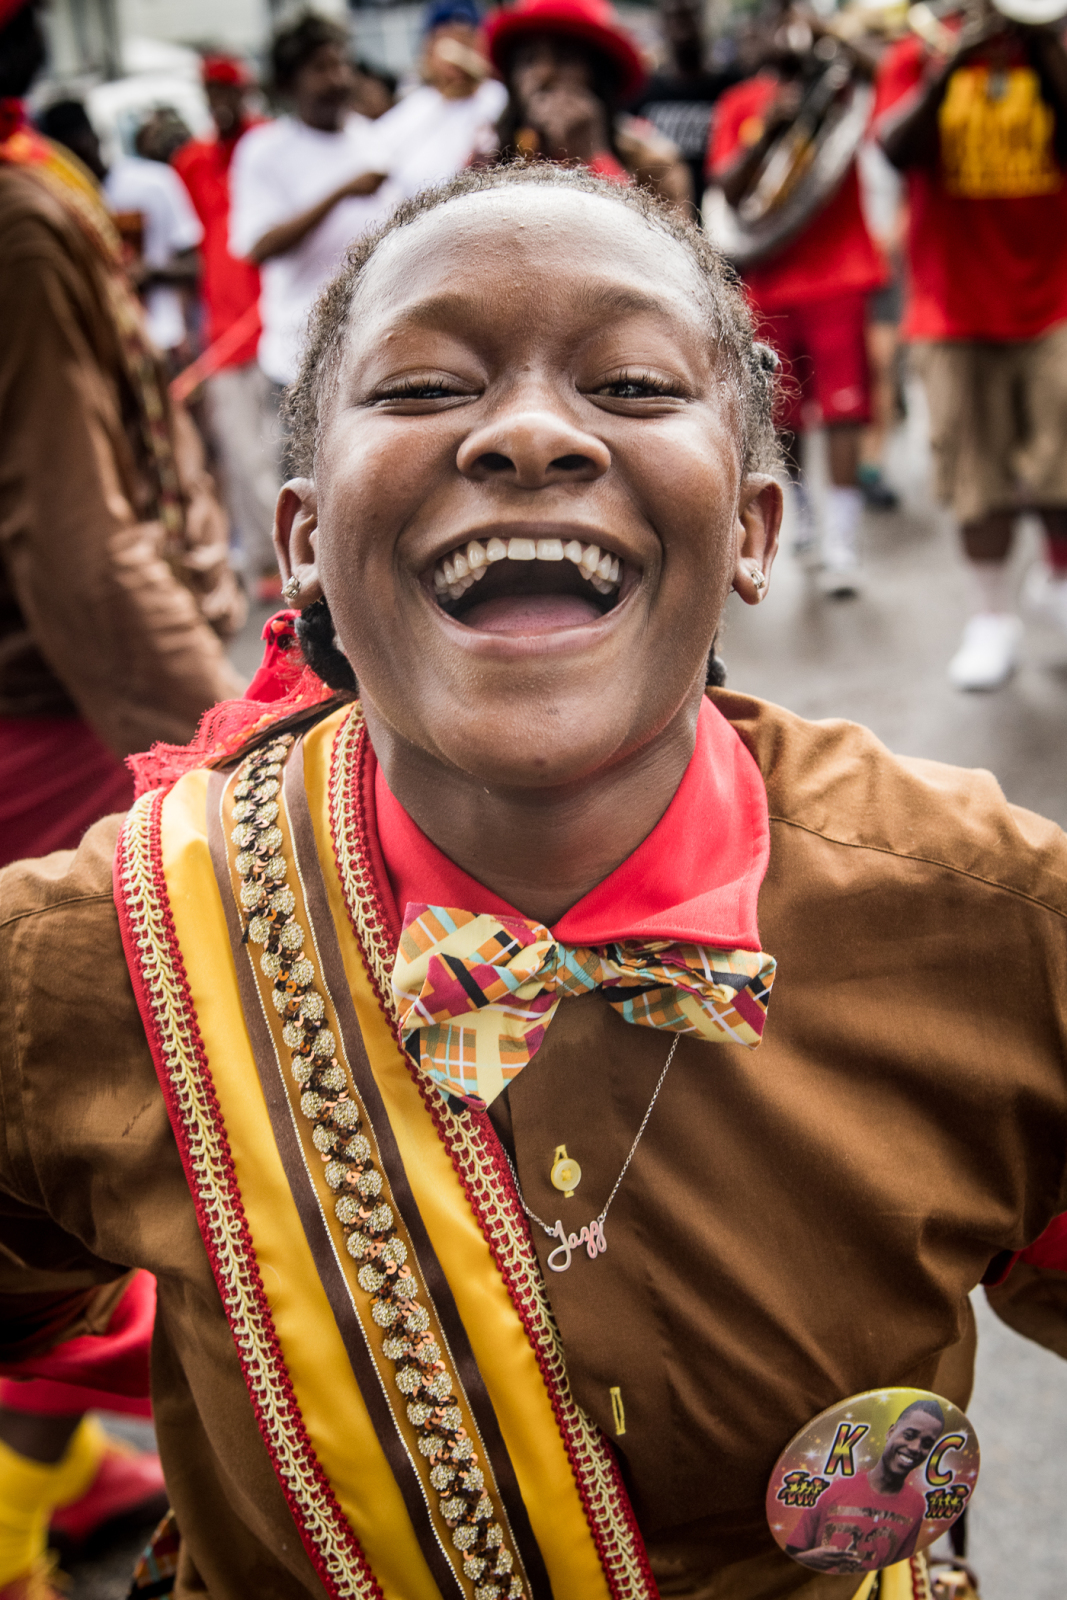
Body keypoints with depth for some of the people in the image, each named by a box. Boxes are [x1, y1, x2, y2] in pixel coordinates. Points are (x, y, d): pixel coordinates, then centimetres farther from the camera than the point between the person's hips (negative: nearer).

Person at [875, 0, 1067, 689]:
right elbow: (896, 148, -12)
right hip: (954, 304, 0)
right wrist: (949, 66, -22)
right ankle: (993, 616, 12)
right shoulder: (919, 56, 5)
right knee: (978, 474, 1)